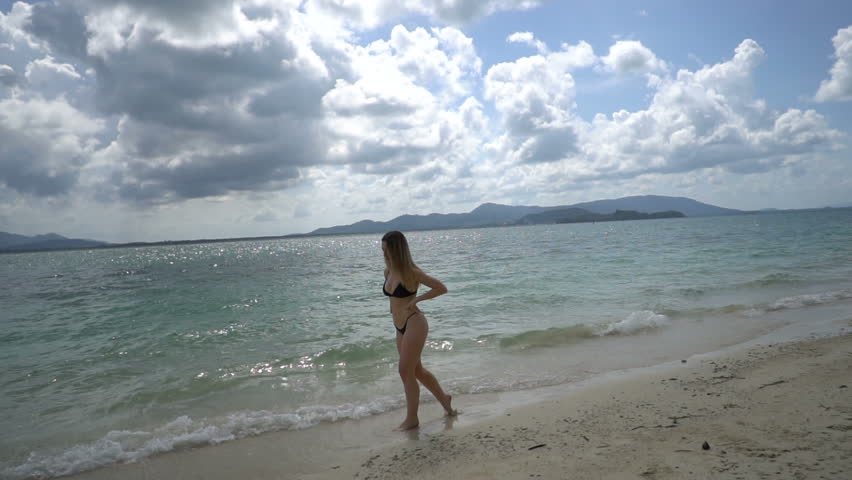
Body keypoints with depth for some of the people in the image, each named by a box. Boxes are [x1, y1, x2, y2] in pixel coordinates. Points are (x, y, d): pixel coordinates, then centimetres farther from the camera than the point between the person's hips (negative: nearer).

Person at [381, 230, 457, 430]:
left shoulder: (411, 272, -16)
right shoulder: (388, 272, 4)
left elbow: (441, 288, -12)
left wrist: (416, 299, -16)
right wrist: (395, 308, 10)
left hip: (414, 324, -8)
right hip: (400, 327, 8)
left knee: (406, 371, -5)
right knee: (416, 371, 16)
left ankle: (411, 419, 9)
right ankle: (443, 398, 37)